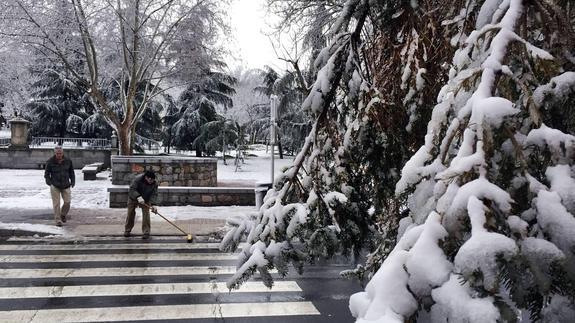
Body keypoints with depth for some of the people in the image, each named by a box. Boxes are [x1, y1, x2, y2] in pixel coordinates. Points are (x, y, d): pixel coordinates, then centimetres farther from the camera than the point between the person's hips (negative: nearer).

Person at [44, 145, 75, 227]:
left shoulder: (68, 161, 1)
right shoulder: (50, 162, -5)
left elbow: (71, 172, 14)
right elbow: (46, 173, 4)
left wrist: (73, 181, 6)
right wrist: (49, 182, -10)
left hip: (66, 185, 2)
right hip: (55, 186, -2)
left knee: (67, 202, -2)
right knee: (56, 204, -2)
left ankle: (63, 214, 24)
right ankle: (58, 220, 6)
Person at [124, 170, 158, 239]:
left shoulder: (154, 184, -21)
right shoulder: (138, 179, -31)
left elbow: (154, 194, -22)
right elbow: (132, 189, -32)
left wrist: (153, 204, -35)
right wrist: (138, 197, -46)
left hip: (146, 200, 1)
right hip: (133, 198, -1)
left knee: (146, 214, -10)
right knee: (130, 214, 5)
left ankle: (146, 232, -3)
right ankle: (127, 230, 23)